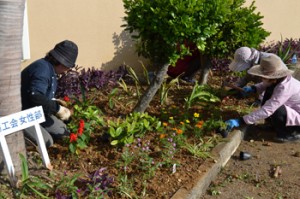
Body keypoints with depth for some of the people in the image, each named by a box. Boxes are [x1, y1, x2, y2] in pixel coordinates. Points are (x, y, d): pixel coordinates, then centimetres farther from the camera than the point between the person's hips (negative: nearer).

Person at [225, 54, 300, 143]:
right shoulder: (278, 80, -10)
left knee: (277, 110, -33)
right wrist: (253, 88, -9)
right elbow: (265, 85, 13)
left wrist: (240, 121, -41)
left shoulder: (284, 89, -34)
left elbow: (266, 110, -40)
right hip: (292, 109, 9)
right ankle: (276, 125, 16)